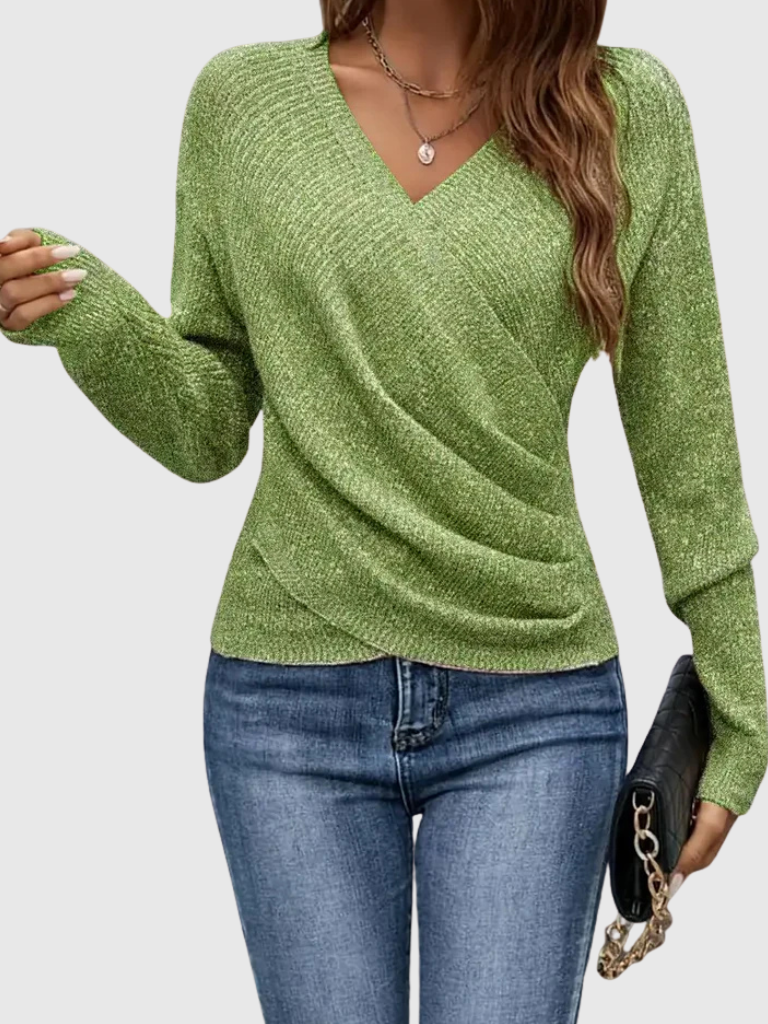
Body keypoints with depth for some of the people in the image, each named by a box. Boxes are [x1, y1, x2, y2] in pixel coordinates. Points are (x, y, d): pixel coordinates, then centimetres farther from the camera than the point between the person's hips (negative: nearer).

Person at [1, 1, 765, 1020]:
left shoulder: (629, 110, -2)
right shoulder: (242, 96, 1)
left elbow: (685, 441, 3)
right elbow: (208, 431, 5)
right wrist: (86, 316, -14)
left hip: (534, 710, 0)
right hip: (291, 698, 1)